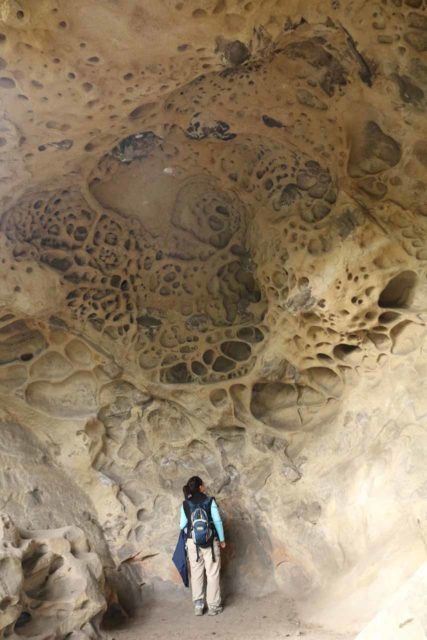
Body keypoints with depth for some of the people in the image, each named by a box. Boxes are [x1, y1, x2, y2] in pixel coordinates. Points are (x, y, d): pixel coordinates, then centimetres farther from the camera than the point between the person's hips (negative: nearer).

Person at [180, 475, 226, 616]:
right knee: (212, 573, 7)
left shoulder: (185, 505, -3)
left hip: (193, 542, 2)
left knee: (196, 574, 10)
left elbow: (182, 525, 0)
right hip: (210, 542, -2)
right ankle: (213, 606, 11)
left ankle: (198, 606, 14)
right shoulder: (210, 501, -8)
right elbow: (217, 521, -7)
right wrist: (222, 539, 5)